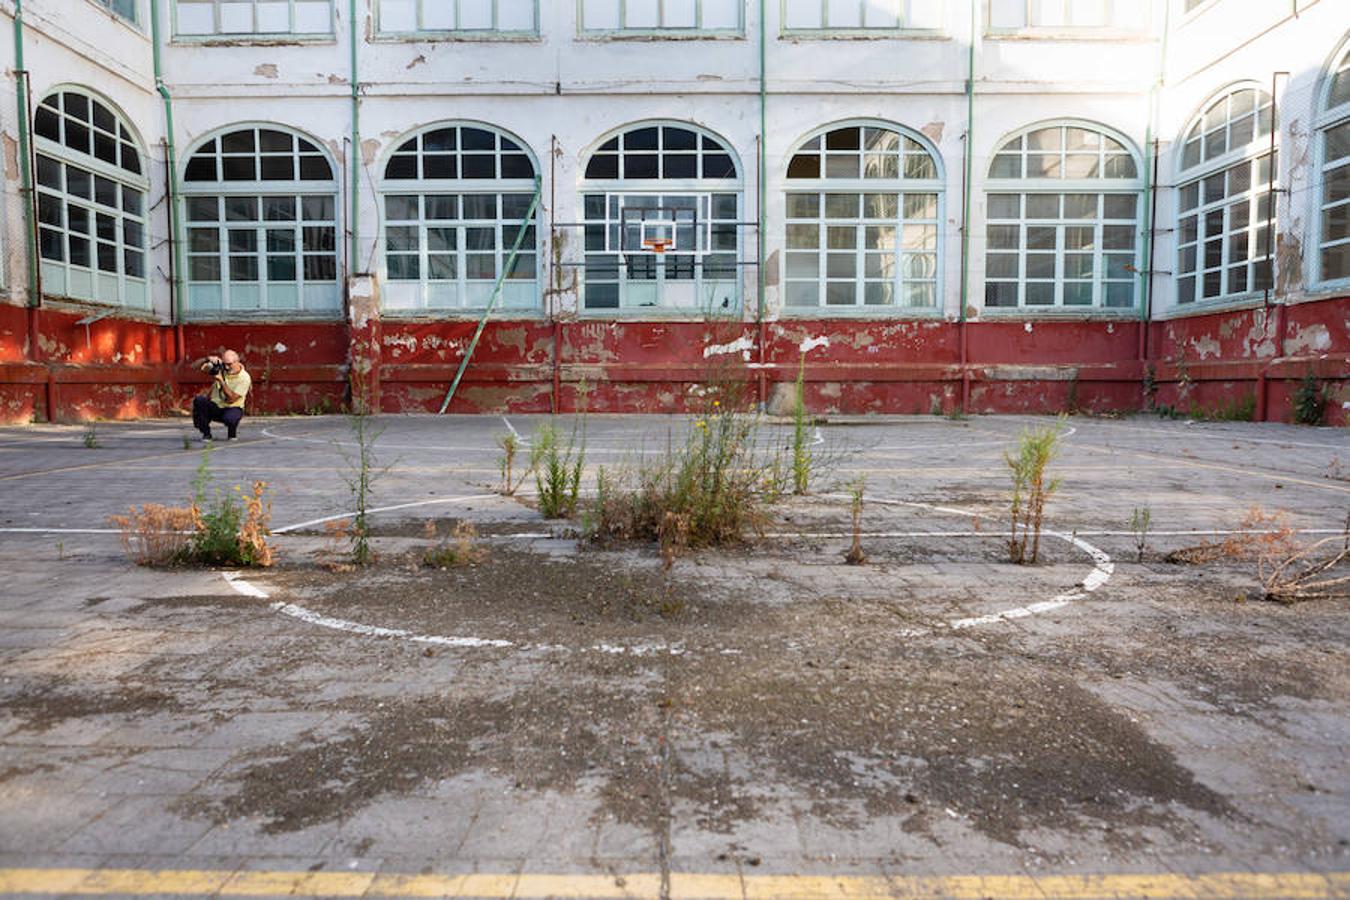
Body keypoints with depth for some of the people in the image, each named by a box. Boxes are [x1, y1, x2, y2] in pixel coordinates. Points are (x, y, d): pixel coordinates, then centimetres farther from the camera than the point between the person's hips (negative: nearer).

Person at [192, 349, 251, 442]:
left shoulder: (244, 378, -16)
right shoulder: (219, 368, -2)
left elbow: (231, 399, -23)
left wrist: (221, 381, -30)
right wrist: (208, 359, -29)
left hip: (233, 408, -5)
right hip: (215, 406, 5)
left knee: (230, 418, -39)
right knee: (198, 401, -25)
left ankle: (232, 433, 2)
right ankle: (206, 434, -8)